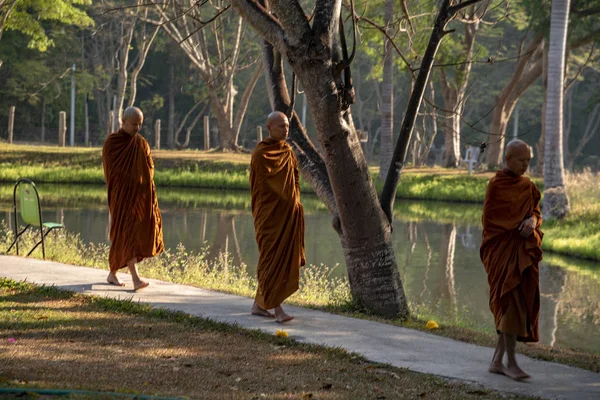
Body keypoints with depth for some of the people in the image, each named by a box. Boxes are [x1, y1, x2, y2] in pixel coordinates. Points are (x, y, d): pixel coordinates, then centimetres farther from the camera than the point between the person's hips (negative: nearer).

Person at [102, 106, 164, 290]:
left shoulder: (142, 143, 10)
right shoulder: (111, 143, -5)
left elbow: (149, 169, 12)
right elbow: (110, 171, -6)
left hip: (140, 195, 6)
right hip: (122, 195, -6)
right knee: (126, 234, -14)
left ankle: (113, 273, 25)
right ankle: (136, 279, -22)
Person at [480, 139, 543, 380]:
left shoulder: (528, 187, 13)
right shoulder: (496, 185, -6)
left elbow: (536, 212, 10)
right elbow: (489, 220, -8)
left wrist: (532, 221, -13)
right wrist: (517, 229, -10)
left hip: (524, 252, 7)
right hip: (503, 250, -7)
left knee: (520, 305, 5)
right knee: (511, 301, -13)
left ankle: (497, 361, 12)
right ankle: (511, 362, -10)